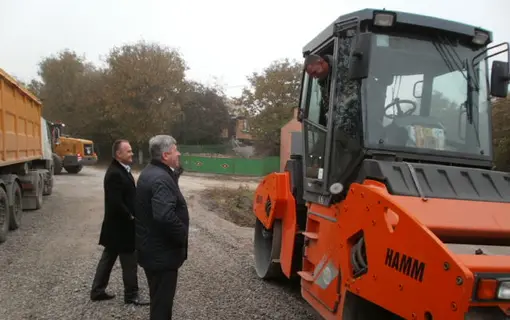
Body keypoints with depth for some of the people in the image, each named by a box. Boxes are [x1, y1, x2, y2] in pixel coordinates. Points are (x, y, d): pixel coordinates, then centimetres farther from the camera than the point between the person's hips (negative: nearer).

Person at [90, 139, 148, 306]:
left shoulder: (121, 170, 10)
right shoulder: (115, 174, -23)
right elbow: (115, 203, -27)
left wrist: (132, 215, 4)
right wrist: (131, 217, -16)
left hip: (117, 225, 10)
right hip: (121, 226, -10)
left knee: (108, 258, 18)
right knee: (129, 261, 4)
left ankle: (97, 291, 30)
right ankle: (131, 295, 18)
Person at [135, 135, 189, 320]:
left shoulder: (149, 172, 9)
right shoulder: (161, 179, -25)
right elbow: (165, 216, -35)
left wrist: (175, 172, 5)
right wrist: (183, 236, -19)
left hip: (150, 246, 10)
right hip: (162, 251, -10)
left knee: (158, 297, 24)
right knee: (162, 300, 3)